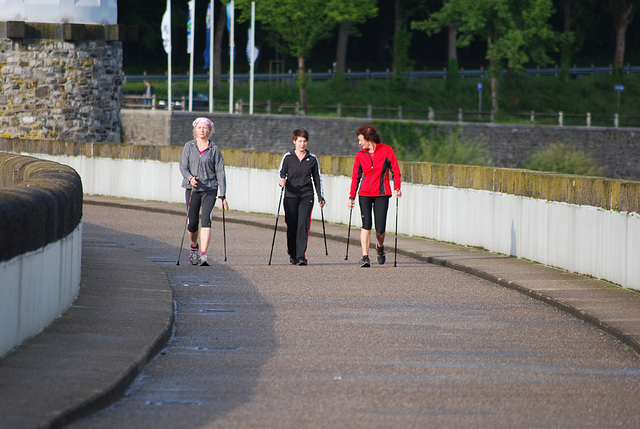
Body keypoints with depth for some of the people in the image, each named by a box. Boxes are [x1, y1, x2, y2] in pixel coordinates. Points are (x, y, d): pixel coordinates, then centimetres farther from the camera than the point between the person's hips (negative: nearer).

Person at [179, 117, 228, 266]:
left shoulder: (214, 149, 3)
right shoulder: (189, 146, 7)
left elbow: (220, 172, 3)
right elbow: (183, 166, 2)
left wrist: (223, 196, -2)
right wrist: (190, 178, -21)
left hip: (210, 189, -2)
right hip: (192, 189, 2)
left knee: (206, 220, -17)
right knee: (192, 223, 5)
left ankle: (203, 255, -22)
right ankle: (194, 247, 35)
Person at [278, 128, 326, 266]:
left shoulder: (312, 159, 7)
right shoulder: (288, 157, 4)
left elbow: (317, 179, 13)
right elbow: (281, 172, 5)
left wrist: (321, 197, 10)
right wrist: (282, 179, -19)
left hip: (306, 197, 0)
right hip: (291, 197, 0)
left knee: (303, 226, -13)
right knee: (292, 227, 4)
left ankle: (301, 256, -15)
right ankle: (292, 254, 21)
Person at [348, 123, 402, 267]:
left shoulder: (387, 150, -1)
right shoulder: (360, 154, 6)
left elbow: (395, 171, 3)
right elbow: (355, 177, 10)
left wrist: (397, 188, -10)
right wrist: (352, 196, 4)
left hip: (382, 194, -2)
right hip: (365, 194, 2)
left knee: (380, 229, -3)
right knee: (366, 225, -12)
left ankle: (380, 247, 29)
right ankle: (365, 257, -11)